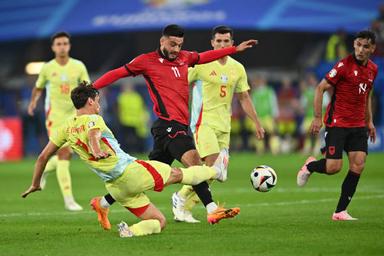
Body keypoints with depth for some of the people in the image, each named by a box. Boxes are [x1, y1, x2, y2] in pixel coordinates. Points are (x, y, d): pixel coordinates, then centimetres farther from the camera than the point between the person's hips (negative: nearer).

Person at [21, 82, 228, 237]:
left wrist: (35, 184, 24)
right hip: (132, 172, -6)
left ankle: (131, 231, -12)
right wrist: (97, 150, -57)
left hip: (117, 189, 6)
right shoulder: (93, 119, -9)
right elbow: (93, 134, -35)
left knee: (159, 222, 10)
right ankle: (215, 171, 31)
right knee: (177, 173, 16)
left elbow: (43, 156, 12)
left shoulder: (67, 128, 10)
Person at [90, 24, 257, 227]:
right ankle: (212, 210, -34)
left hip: (180, 126, 8)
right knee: (193, 160, -25)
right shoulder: (147, 61, 1)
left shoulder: (184, 58, 17)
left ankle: (102, 203, 23)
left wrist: (235, 49, 36)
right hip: (168, 124, -8)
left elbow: (205, 57, 33)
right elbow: (118, 73, 5)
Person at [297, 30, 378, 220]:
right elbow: (321, 88, -9)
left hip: (358, 125, 6)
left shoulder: (372, 69, 8)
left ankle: (340, 212, 0)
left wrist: (369, 121, 20)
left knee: (358, 164, -7)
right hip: (337, 123, -6)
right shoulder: (344, 65, -12)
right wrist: (317, 117, -13)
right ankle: (309, 166, 24)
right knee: (333, 167, -12)